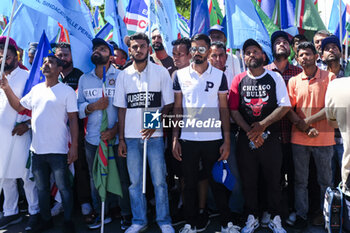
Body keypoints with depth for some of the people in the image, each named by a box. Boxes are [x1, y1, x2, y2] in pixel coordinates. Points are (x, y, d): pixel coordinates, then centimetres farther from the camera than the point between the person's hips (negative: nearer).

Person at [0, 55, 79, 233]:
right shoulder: (36, 89, 10)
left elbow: (73, 120, -9)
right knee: (41, 188, 16)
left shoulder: (67, 91, -6)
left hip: (58, 151, -6)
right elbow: (19, 106, 16)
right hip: (37, 150, 6)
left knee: (63, 187, 2)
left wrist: (74, 147, -14)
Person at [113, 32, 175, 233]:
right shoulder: (124, 75, 8)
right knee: (135, 181, 10)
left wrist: (154, 123, -13)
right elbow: (122, 108, 8)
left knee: (159, 180, 3)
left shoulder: (161, 72, 1)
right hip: (131, 136, 3)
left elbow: (168, 104, 1)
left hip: (154, 135, -2)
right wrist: (121, 138, 4)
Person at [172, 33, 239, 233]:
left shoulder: (219, 75, 3)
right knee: (190, 184, 10)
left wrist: (227, 141, -3)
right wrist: (175, 138, 1)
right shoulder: (180, 75, 5)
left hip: (213, 139, -1)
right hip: (187, 139, 1)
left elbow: (224, 109, 3)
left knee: (218, 183, 7)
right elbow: (177, 108, 7)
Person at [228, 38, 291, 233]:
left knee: (273, 180, 6)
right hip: (246, 138, 1)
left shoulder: (275, 77, 3)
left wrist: (262, 125, -13)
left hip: (271, 138, -1)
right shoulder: (239, 80, 5)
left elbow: (285, 106, -3)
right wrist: (250, 132, -9)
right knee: (248, 181, 8)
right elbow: (234, 110, 1)